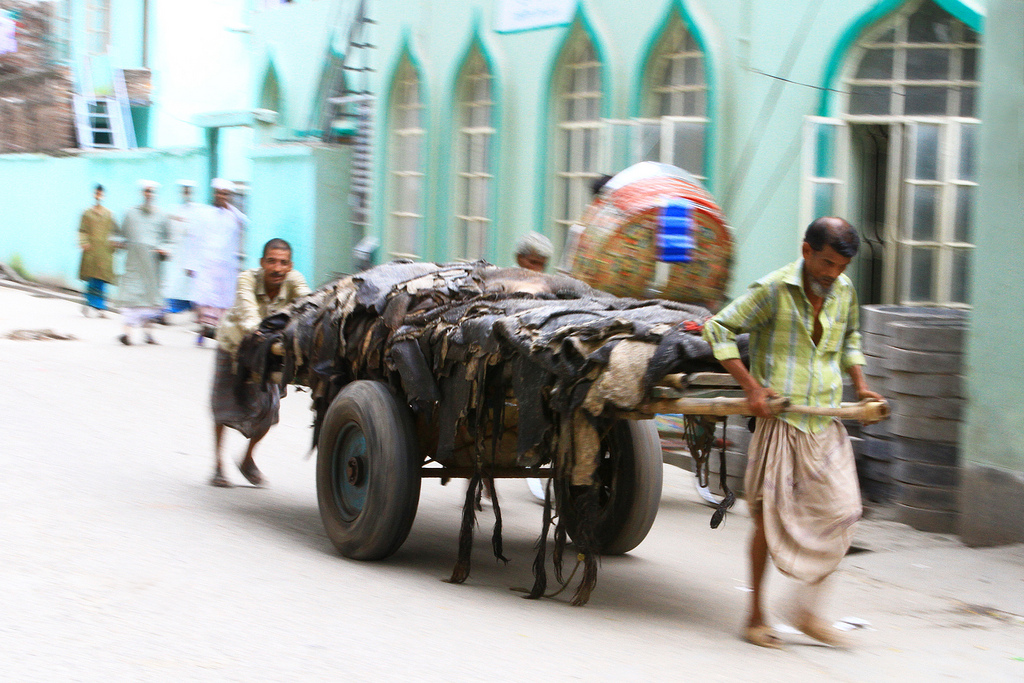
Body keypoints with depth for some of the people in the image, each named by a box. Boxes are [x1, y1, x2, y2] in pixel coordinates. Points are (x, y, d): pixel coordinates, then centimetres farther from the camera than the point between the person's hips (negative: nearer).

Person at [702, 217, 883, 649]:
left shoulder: (844, 291, 8)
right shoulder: (773, 289, -10)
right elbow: (719, 328, -7)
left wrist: (860, 384, 15)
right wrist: (750, 386, -15)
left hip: (827, 424, 5)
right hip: (781, 420, -5)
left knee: (841, 513, -4)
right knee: (770, 517, 0)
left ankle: (808, 610, 10)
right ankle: (755, 617, 14)